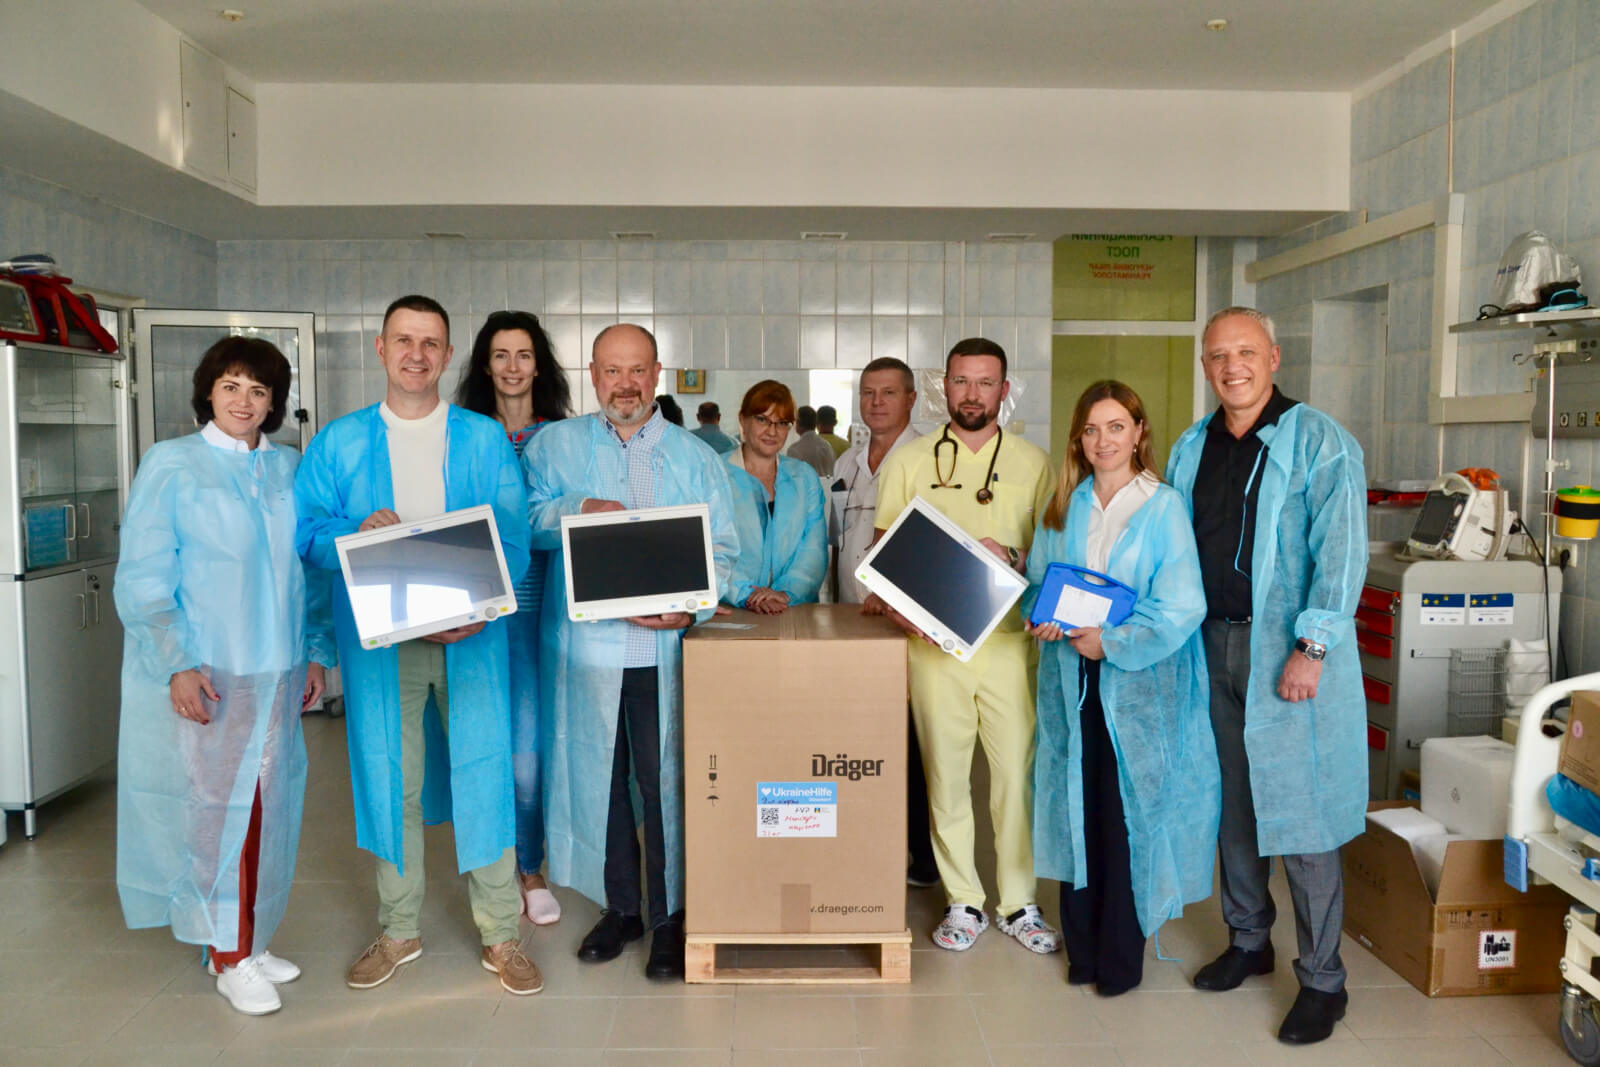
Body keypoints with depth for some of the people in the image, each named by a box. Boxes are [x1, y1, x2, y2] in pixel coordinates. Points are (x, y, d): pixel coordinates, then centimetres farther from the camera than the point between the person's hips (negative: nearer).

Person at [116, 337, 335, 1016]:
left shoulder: (290, 468, 9)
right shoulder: (172, 465, -3)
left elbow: (311, 569, 14)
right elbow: (142, 578, -7)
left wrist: (317, 651, 9)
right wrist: (177, 664, -15)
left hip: (274, 672, 4)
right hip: (201, 674, -4)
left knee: (264, 806, 10)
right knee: (212, 806, 1)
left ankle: (245, 942, 27)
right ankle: (228, 959, 17)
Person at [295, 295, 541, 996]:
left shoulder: (484, 438, 5)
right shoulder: (339, 441, 8)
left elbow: (513, 537, -1)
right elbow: (304, 531, 5)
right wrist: (357, 535, -16)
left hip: (469, 634, -1)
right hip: (379, 638, 1)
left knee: (485, 771, 1)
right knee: (390, 781, 9)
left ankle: (501, 934, 15)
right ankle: (399, 931, 27)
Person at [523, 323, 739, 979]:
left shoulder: (695, 457, 9)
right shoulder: (555, 445, 11)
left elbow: (722, 550, 5)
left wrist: (692, 606, -12)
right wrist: (576, 511, -15)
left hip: (665, 649, -1)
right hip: (584, 647, 1)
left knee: (667, 781, 1)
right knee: (597, 778, 9)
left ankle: (671, 917, 15)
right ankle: (619, 908, 26)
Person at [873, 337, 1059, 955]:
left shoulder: (1033, 463, 8)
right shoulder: (908, 461, 9)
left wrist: (1012, 557, -11)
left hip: (1009, 637, 0)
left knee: (1018, 771, 2)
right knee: (944, 772, 5)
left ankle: (1019, 903, 17)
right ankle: (963, 902, 19)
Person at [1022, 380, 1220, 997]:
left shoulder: (1163, 507, -4)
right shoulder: (1063, 507, 10)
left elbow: (1181, 607, -10)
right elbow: (1036, 581, 13)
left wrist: (1113, 642, -17)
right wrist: (1044, 618, -8)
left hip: (1138, 682, -4)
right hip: (1072, 679, 4)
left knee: (1127, 816, 1)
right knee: (1076, 811, 8)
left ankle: (1122, 956, 16)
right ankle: (1081, 947, 23)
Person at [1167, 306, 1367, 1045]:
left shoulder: (1319, 442, -6)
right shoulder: (1191, 449, 12)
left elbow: (1340, 550, -14)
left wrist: (1311, 646, -21)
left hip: (1288, 652, -6)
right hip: (1213, 646, 6)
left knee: (1300, 814, -2)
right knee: (1231, 803, 15)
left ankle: (1322, 981, 12)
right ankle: (1248, 941, 32)